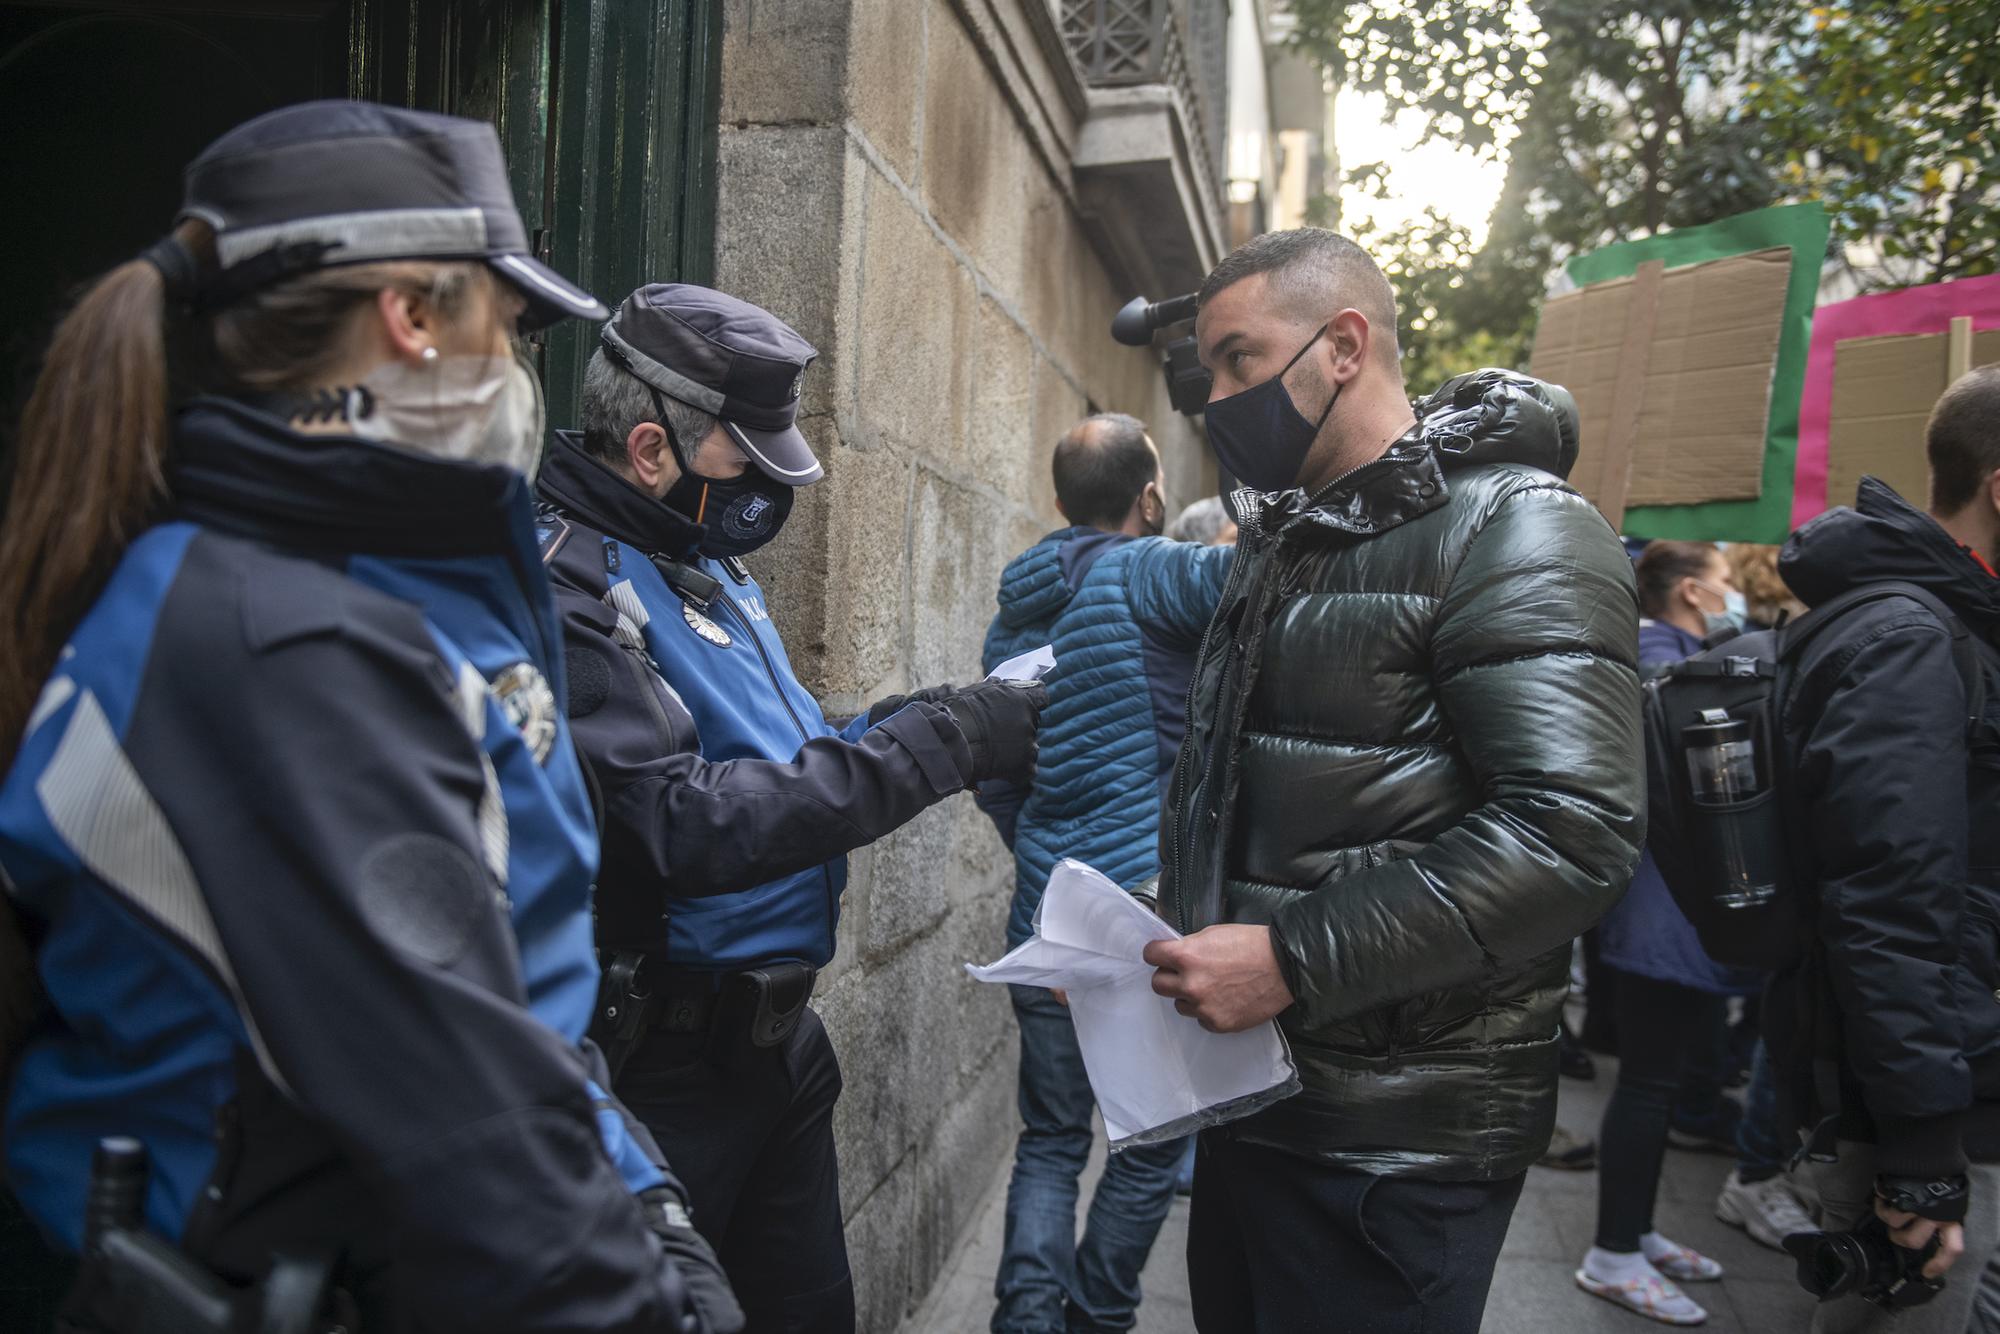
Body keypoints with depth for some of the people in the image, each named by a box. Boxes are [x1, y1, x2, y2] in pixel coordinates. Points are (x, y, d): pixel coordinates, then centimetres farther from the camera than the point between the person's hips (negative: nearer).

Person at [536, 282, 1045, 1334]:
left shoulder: (714, 570, 11)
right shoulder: (567, 586, -19)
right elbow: (678, 825, -28)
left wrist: (911, 724, -1)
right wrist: (934, 746, -25)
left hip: (780, 1037, 9)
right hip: (665, 1065, -8)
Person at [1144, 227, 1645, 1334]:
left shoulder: (1510, 526, -14)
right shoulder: (1282, 545, 14)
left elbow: (1573, 829, -26)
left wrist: (1295, 959, -27)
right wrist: (1169, 932, 8)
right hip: (1251, 1100, 8)